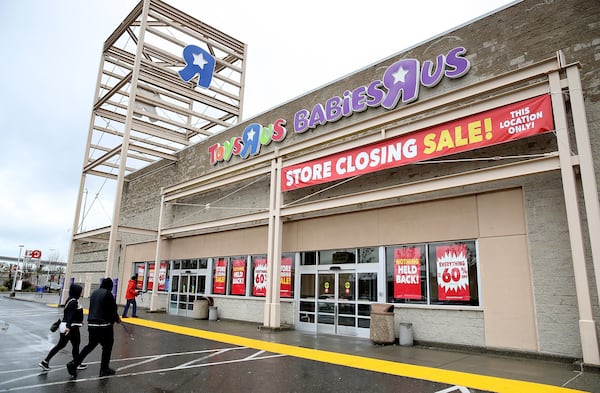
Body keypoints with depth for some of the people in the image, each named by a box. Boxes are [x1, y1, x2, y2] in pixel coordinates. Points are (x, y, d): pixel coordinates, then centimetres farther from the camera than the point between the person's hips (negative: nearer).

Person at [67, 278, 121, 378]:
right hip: (104, 325, -7)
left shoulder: (94, 293, 9)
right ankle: (104, 369, 17)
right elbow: (113, 310, -13)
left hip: (91, 324, 7)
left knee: (90, 345, 20)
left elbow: (93, 308, 17)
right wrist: (117, 319, 8)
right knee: (107, 346, 9)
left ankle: (74, 364, 11)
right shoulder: (108, 294, -13)